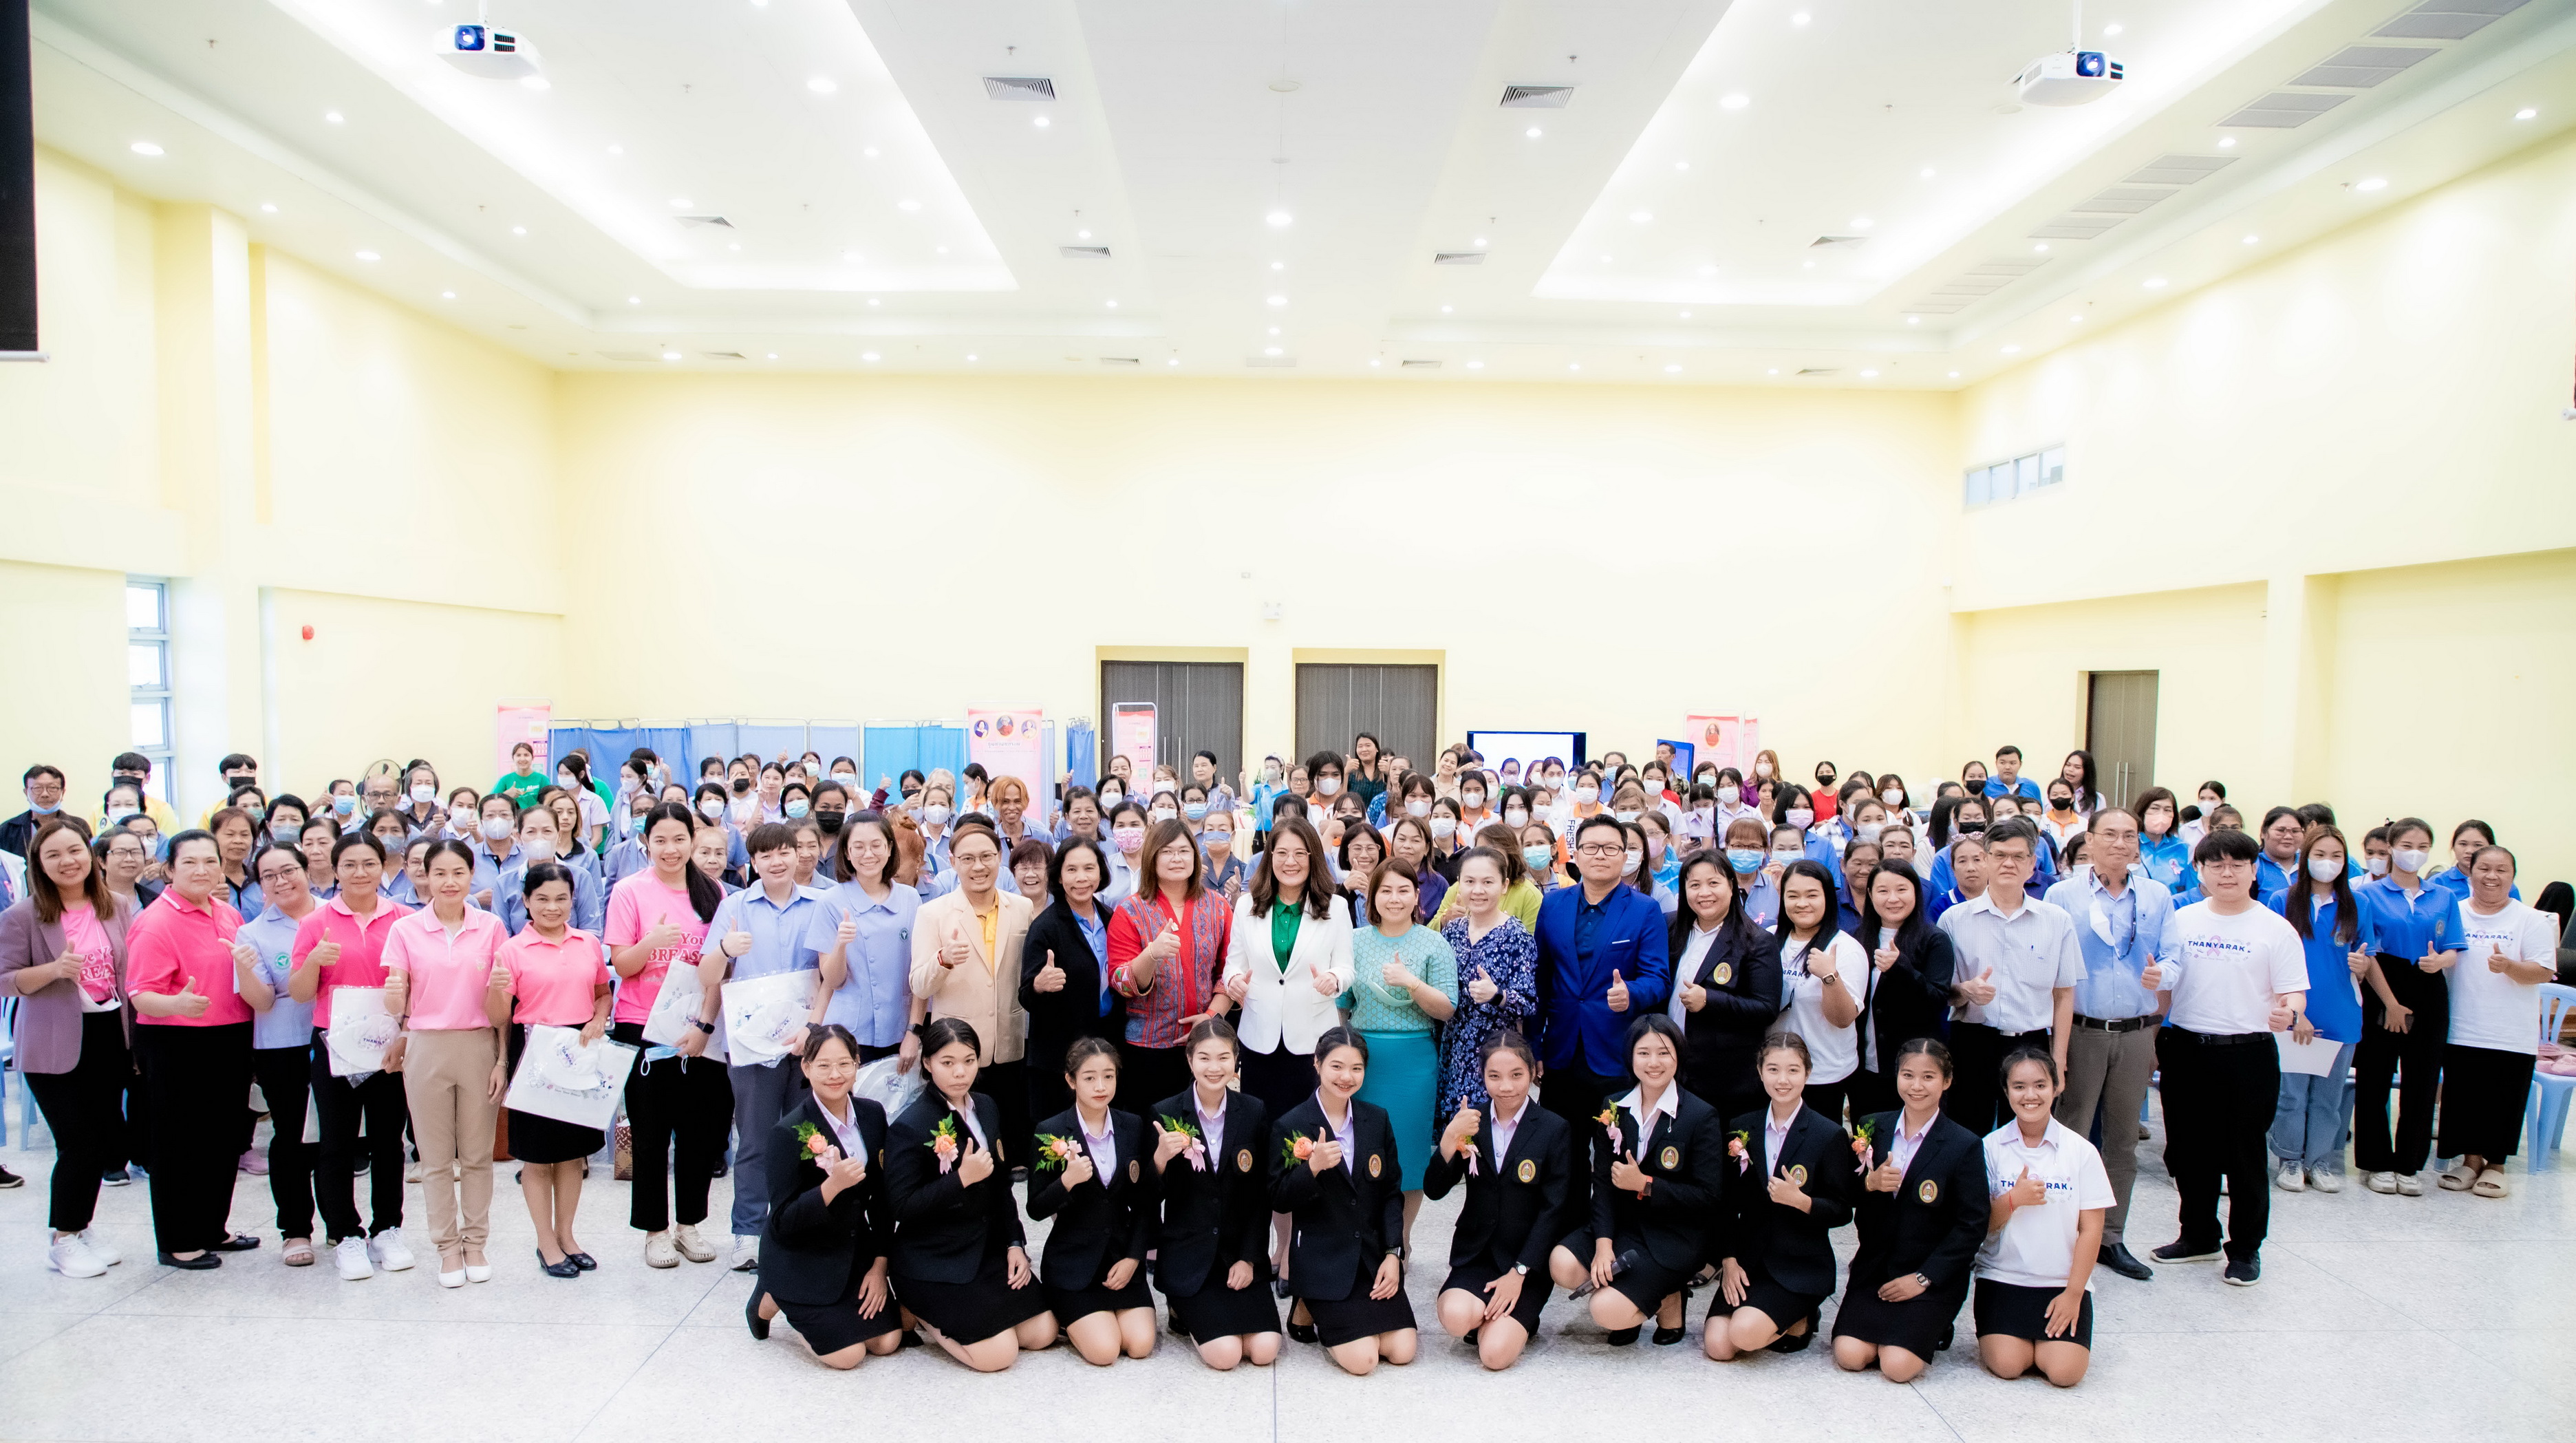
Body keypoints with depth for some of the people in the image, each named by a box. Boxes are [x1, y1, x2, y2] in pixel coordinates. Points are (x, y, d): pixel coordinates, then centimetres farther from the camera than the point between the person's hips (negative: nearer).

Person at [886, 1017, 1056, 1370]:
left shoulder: (987, 1107, 5)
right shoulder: (909, 1127, -17)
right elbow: (902, 1208, -19)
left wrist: (1015, 1244, 4)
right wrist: (962, 1179, -28)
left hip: (988, 1248, 7)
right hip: (933, 1262, -7)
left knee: (1043, 1333, 2)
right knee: (999, 1354, -14)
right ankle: (919, 1311, 9)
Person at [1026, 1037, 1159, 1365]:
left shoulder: (1134, 1127, 1)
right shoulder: (1050, 1132, -9)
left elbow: (1144, 1202, 6)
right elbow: (1036, 1210, -8)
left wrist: (1133, 1257, -5)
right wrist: (1067, 1181, -27)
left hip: (1123, 1256, 3)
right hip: (1073, 1260, -3)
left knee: (1140, 1344, -11)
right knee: (1104, 1350, -16)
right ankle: (1065, 1315, 15)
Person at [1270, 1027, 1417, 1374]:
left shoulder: (1377, 1120, 5)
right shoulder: (1289, 1127, -8)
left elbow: (1392, 1193, 7)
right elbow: (1280, 1202, -9)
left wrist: (1393, 1253, -4)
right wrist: (1312, 1167, -27)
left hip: (1374, 1255, 5)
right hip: (1322, 1259, -4)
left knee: (1403, 1350, -8)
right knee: (1361, 1359, -16)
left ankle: (1328, 1311, 17)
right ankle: (1308, 1310, 13)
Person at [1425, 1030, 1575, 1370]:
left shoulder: (1555, 1130, -5)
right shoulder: (1469, 1120, 2)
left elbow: (1554, 1211, -7)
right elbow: (1434, 1190, -5)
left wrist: (1519, 1273, -13)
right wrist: (1449, 1140, -23)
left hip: (1526, 1262, -2)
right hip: (1476, 1255, 2)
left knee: (1495, 1355, -20)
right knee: (1456, 1317, -27)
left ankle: (1518, 1321, 13)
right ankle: (1491, 1316, 7)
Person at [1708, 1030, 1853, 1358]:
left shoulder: (1830, 1135, -7)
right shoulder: (1742, 1128, 5)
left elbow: (1842, 1211, -5)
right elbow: (1729, 1203, 8)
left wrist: (1801, 1200, -23)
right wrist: (1729, 1259, -2)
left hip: (1800, 1267, -4)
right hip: (1747, 1261, 4)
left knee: (1745, 1334, -25)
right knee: (1717, 1345, -14)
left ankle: (1802, 1322, 7)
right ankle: (1781, 1320, 16)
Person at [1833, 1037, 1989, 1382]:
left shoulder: (1965, 1146, -7)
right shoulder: (1872, 1128, 4)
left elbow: (1972, 1226, -7)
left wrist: (1923, 1278, -12)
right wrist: (1870, 1183, -17)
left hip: (1932, 1277, -3)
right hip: (1874, 1267, 3)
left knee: (1897, 1365, -19)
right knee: (1849, 1355, -15)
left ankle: (1931, 1329, 12)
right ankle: (1887, 1325, 15)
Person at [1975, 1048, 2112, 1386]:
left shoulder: (2081, 1151, -2)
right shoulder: (1991, 1148, -2)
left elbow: (2090, 1229, -2)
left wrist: (2073, 1293, -6)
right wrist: (2013, 1199, -20)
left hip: (2063, 1282, 0)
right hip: (2003, 1277, 0)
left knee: (2065, 1371, -18)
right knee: (2007, 1364, -18)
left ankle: (2043, 1339, 14)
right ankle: (1992, 1337, 15)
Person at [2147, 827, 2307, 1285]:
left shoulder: (2276, 929, -2)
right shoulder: (2183, 920, 6)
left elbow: (2293, 994, -5)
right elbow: (2165, 980, 13)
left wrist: (2288, 1013, -26)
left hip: (2248, 1054, -3)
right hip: (2186, 1050, 3)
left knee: (2244, 1155, 5)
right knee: (2188, 1151, 11)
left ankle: (2246, 1248, 20)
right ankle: (2199, 1236, 28)